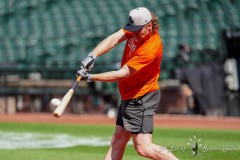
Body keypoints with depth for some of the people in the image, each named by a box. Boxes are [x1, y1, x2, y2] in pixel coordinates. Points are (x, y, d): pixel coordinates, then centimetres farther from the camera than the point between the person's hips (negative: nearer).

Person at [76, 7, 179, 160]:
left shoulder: (151, 48, -27)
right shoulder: (136, 29, -4)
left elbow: (122, 74, -27)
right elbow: (113, 39, -13)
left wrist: (90, 77, -27)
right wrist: (92, 56, -30)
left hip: (141, 99, -9)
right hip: (129, 96, 9)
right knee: (118, 139, 12)